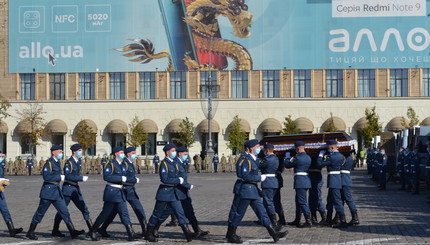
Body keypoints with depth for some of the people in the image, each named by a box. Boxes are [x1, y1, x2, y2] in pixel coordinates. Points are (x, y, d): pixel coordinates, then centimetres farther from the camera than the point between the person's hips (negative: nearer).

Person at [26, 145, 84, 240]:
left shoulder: (57, 162, 14)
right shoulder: (49, 163, -12)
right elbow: (46, 177, -22)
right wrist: (60, 177, -21)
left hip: (57, 191, 8)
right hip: (48, 190, -8)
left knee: (64, 211, 2)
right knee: (40, 212, 2)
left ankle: (72, 232, 0)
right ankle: (30, 232, 13)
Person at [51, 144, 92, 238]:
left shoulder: (78, 161, 9)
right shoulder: (69, 162, -15)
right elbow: (68, 176, -25)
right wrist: (81, 178, -26)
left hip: (76, 188, 7)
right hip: (68, 188, -7)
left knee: (84, 209, 3)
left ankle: (92, 229, 4)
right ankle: (55, 231, 15)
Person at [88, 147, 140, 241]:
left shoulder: (123, 165, 14)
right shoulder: (110, 164, -10)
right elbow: (106, 177, -21)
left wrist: (125, 179, 0)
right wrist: (120, 178, -22)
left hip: (120, 192, 7)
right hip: (111, 192, -7)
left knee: (124, 213, 2)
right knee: (105, 213, 0)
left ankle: (131, 234, -1)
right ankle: (93, 231, 13)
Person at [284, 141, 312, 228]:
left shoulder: (298, 158, -16)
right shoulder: (308, 157, 11)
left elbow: (287, 165, -5)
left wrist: (287, 157, 15)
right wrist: (291, 158, 24)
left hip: (300, 181, -9)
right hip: (306, 180, 9)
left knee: (302, 201, -8)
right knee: (298, 201, 18)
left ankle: (308, 222, -11)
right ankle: (297, 220, 26)